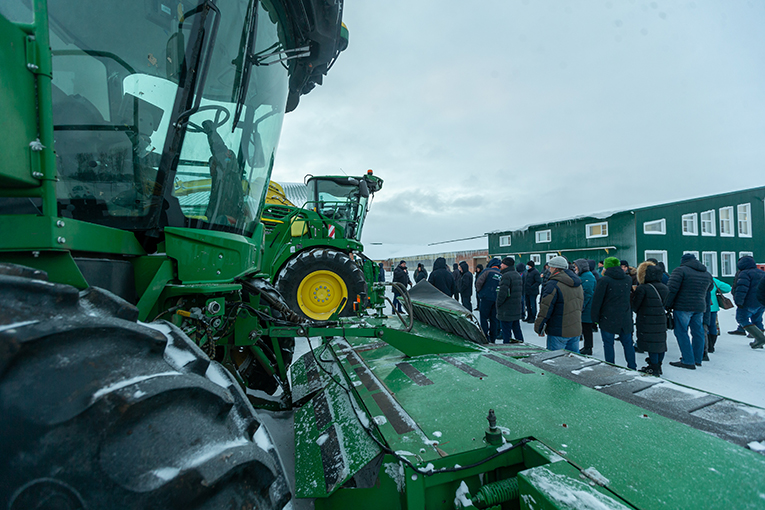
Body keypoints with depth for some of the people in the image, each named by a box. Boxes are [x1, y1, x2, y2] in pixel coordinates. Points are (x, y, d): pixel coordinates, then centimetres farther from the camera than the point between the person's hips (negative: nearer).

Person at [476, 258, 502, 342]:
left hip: (486, 298, -5)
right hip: (497, 299, 5)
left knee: (484, 318, 2)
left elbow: (478, 282, -11)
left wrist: (478, 291, 5)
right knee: (494, 319, 12)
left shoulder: (487, 271, -6)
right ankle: (492, 339, 17)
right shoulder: (501, 275, 8)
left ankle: (485, 337, -1)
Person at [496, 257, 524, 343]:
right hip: (517, 310, 10)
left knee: (506, 331, -2)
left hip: (506, 311, -9)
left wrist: (498, 303, -11)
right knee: (516, 328, 18)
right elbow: (522, 291, 21)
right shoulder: (518, 275, 14)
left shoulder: (506, 276, -17)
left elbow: (502, 292, -23)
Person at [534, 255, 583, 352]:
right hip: (576, 330, 8)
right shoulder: (578, 284, 11)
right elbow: (580, 306, 20)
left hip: (559, 333, -8)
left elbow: (545, 310, -16)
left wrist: (538, 328, -6)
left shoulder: (553, 284, -17)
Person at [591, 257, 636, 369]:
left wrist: (595, 317, -5)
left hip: (608, 318, -5)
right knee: (628, 343, 16)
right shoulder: (628, 279, 6)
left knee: (608, 344, 4)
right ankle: (632, 368, 25)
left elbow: (597, 300, -11)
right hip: (625, 318, 6)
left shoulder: (604, 280, -12)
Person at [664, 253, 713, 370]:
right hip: (700, 307, 7)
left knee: (681, 332, -2)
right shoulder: (707, 274, 16)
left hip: (683, 307, -7)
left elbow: (671, 289, -16)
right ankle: (698, 359, 23)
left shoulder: (680, 270, -8)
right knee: (698, 332, 14)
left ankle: (688, 361, -3)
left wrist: (667, 305, -11)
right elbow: (708, 292, 24)